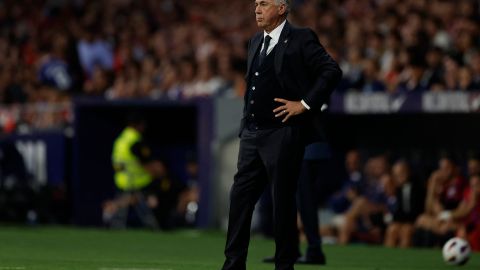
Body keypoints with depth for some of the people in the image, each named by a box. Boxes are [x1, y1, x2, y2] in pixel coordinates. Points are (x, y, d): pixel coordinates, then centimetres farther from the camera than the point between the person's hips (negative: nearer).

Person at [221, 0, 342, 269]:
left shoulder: (301, 39, -7)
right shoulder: (256, 42, 16)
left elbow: (332, 72, -13)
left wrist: (305, 104, -15)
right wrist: (246, 123, 16)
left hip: (283, 133, -7)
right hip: (252, 134, 7)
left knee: (283, 202, -1)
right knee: (240, 198, 4)